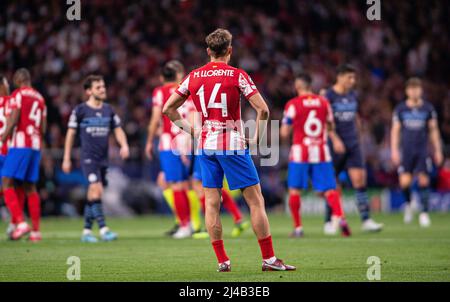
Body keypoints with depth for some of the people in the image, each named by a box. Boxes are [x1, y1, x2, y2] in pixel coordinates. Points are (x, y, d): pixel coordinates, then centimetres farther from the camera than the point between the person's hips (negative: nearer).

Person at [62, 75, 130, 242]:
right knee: (96, 189, -19)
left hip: (103, 159, 5)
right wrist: (66, 159, 3)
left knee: (92, 196, 8)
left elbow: (118, 130, 16)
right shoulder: (80, 110, -2)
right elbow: (71, 134, 3)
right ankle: (103, 229, -21)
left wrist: (124, 145, -4)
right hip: (88, 157, -5)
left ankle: (87, 231, 15)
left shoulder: (108, 110, 10)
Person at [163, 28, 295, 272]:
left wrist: (190, 130, 11)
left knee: (211, 203, 7)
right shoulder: (237, 76, -7)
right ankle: (269, 259, -1)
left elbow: (168, 108, 8)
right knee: (255, 200, 1)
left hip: (205, 144, 4)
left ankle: (222, 261, 6)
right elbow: (262, 109, -14)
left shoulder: (194, 77, 5)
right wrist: (257, 138, -2)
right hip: (233, 144, -4)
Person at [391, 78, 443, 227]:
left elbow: (433, 130, 10)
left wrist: (438, 151, 7)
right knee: (405, 182, -10)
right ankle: (408, 204, 18)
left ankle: (424, 213, 3)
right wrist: (394, 150, -1)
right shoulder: (400, 109, 4)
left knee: (423, 181, -7)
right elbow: (395, 130, 7)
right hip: (406, 151, 0)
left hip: (422, 151, 0)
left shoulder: (428, 108, 4)